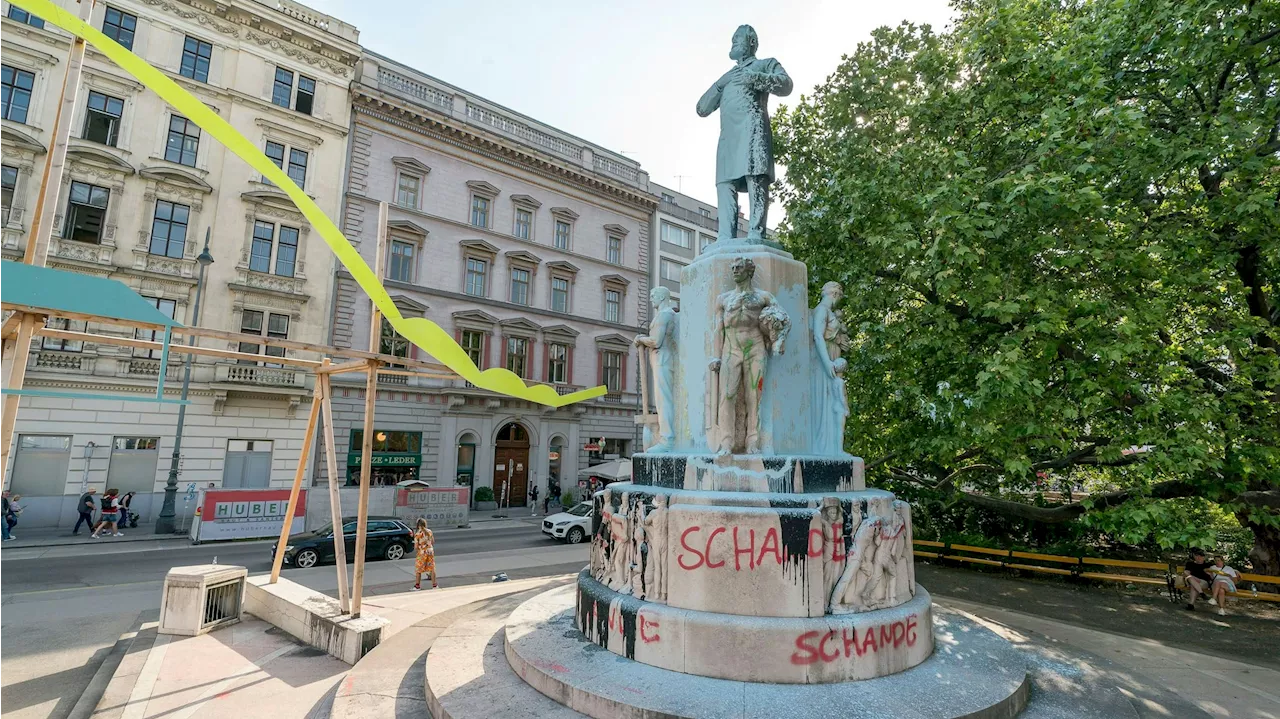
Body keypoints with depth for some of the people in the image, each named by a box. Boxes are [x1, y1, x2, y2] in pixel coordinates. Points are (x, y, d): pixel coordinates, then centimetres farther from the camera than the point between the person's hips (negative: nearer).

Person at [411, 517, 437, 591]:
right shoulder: (429, 531, -1)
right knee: (432, 568, 11)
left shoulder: (417, 533, -14)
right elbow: (433, 542, 8)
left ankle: (417, 586, 17)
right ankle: (434, 585, 16)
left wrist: (416, 549, 8)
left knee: (418, 569, 11)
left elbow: (416, 546, -13)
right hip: (430, 551, 4)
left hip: (422, 552, -4)